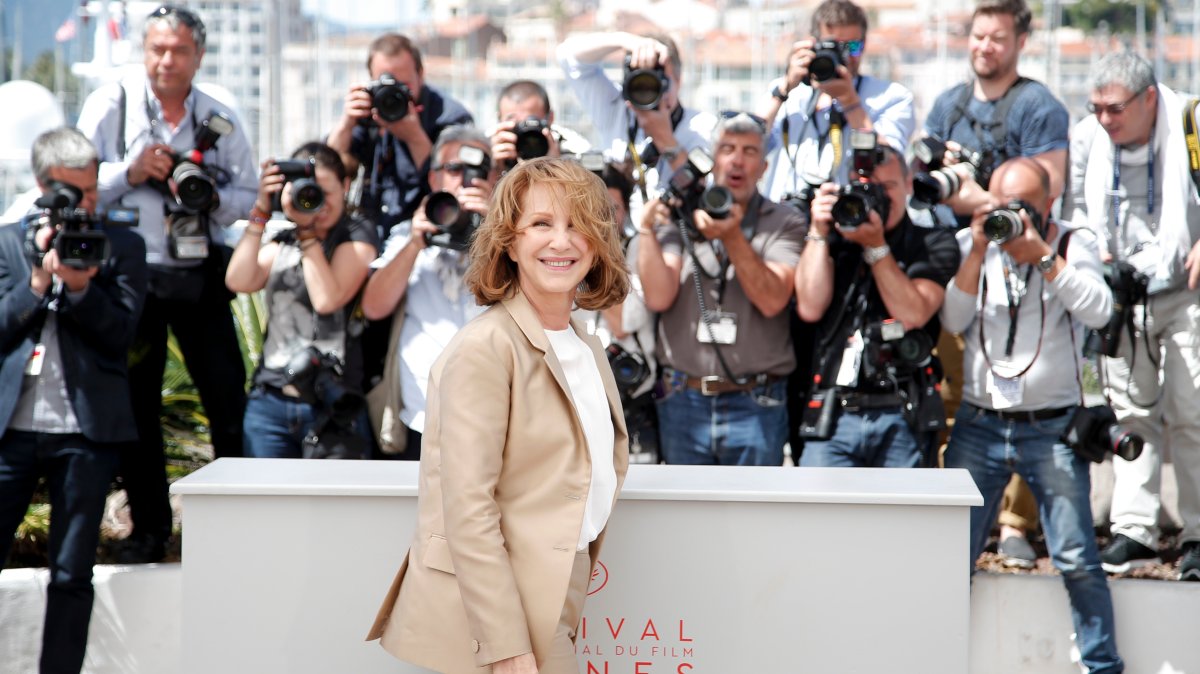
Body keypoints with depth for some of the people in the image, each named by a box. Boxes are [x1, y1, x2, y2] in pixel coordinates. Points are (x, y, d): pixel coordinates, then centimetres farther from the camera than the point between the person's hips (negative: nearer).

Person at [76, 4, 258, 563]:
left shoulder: (221, 120, 8)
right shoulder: (111, 105, 1)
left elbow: (250, 199, 5)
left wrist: (211, 196, -14)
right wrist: (130, 172, -17)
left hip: (201, 278, 1)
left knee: (230, 400, 0)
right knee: (135, 404, 6)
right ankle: (149, 528, 16)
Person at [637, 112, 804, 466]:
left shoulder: (785, 222, 3)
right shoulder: (679, 218, 7)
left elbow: (772, 300, -12)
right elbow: (659, 297, -6)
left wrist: (732, 238, -21)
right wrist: (646, 228, -14)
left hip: (755, 405, -1)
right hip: (684, 400, 1)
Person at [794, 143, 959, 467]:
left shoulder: (933, 244, 8)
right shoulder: (835, 241, 14)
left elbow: (914, 315, -7)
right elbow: (810, 308, 0)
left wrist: (876, 247, -11)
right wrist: (818, 231, -2)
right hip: (833, 418, 1)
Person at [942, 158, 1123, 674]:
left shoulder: (1074, 244, 1)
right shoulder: (969, 244, 6)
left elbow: (1098, 311, -15)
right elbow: (953, 320, -5)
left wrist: (1041, 253, -19)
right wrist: (978, 252, -14)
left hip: (1052, 428, -2)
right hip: (978, 423, 2)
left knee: (1077, 561, -4)